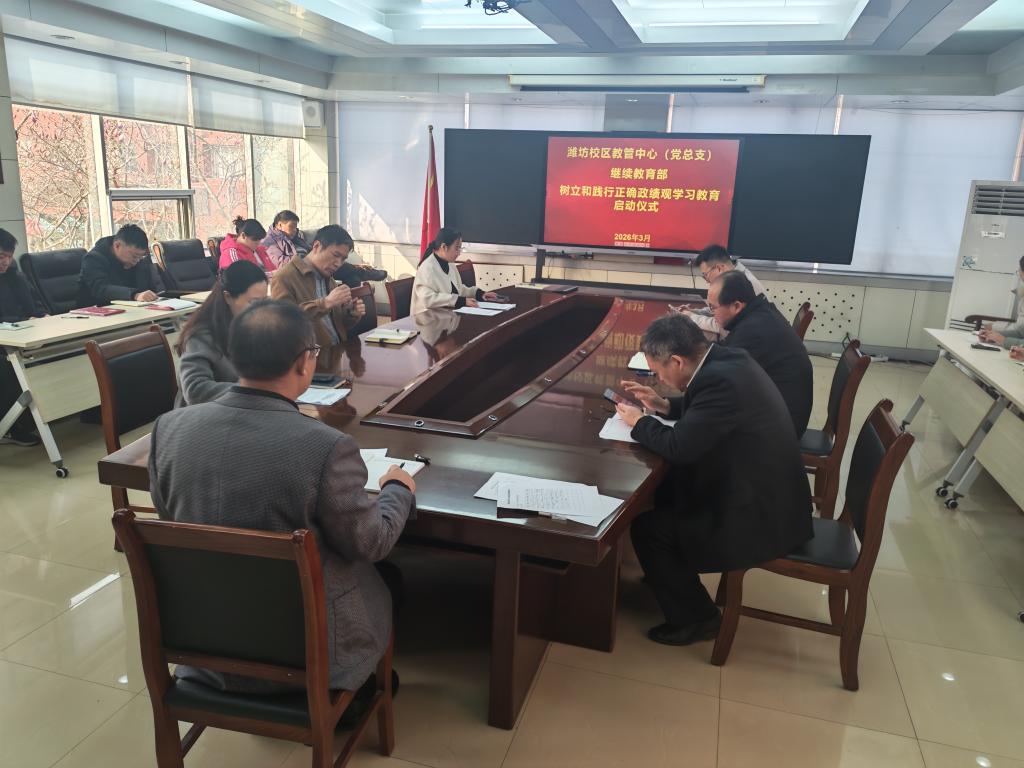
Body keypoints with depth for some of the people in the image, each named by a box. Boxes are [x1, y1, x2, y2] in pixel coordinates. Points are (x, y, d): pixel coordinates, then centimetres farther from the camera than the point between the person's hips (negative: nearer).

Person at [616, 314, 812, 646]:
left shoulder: (720, 379, -28)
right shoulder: (727, 359, 1)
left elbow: (679, 446, -26)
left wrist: (639, 422, -8)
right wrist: (665, 405, 9)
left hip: (761, 515, -10)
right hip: (765, 491, 10)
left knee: (647, 528, -6)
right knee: (661, 489, 16)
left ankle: (696, 617, 12)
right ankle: (668, 575, 35)